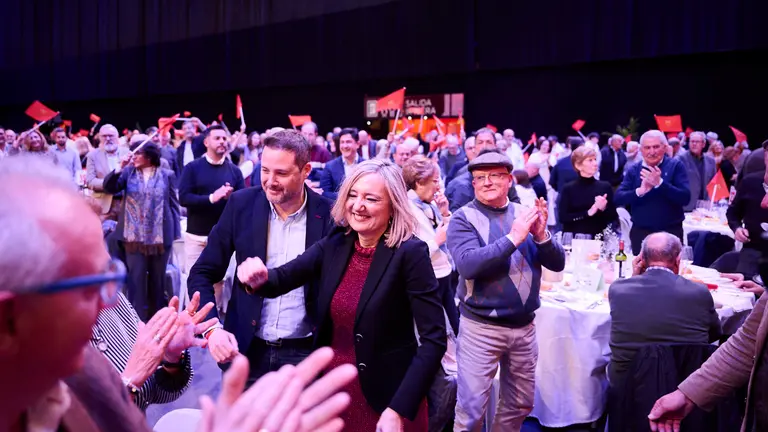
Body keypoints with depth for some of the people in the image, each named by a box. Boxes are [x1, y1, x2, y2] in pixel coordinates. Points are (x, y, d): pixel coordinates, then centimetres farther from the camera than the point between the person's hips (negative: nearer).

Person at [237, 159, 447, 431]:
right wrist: (260, 278, -31)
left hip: (384, 398, -5)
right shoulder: (334, 245, 1)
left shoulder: (410, 253, -16)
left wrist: (398, 409, -24)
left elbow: (434, 340, -19)